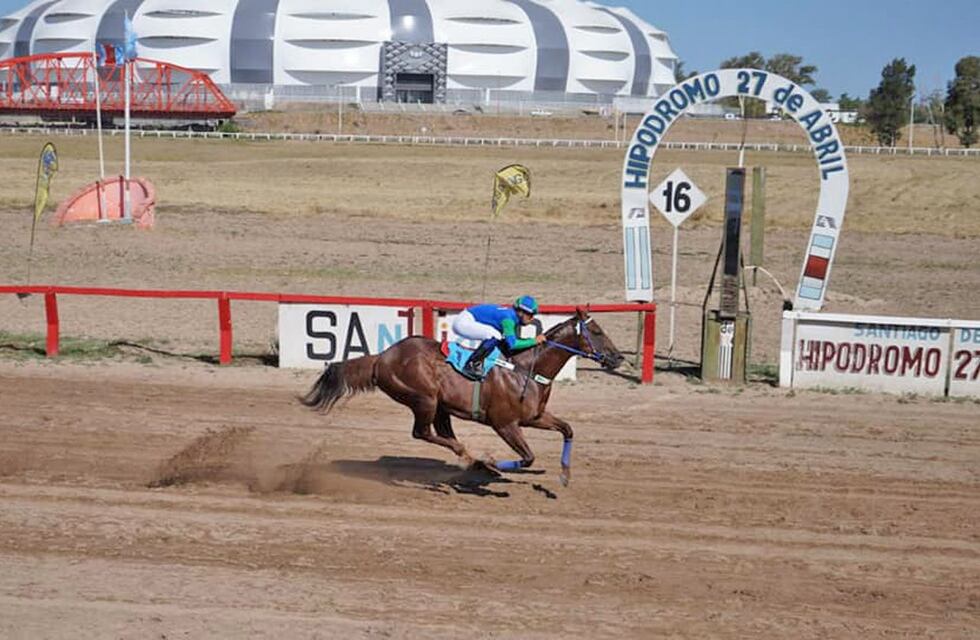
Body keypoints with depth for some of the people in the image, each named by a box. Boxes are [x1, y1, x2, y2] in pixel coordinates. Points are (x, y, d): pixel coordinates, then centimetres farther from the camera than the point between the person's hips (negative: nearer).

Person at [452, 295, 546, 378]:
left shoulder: (513, 316, 7)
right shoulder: (508, 318, -22)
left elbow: (513, 340, 19)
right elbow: (512, 344, -27)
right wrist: (534, 341, -17)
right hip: (463, 322, -10)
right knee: (495, 336, -26)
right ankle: (470, 366, -21)